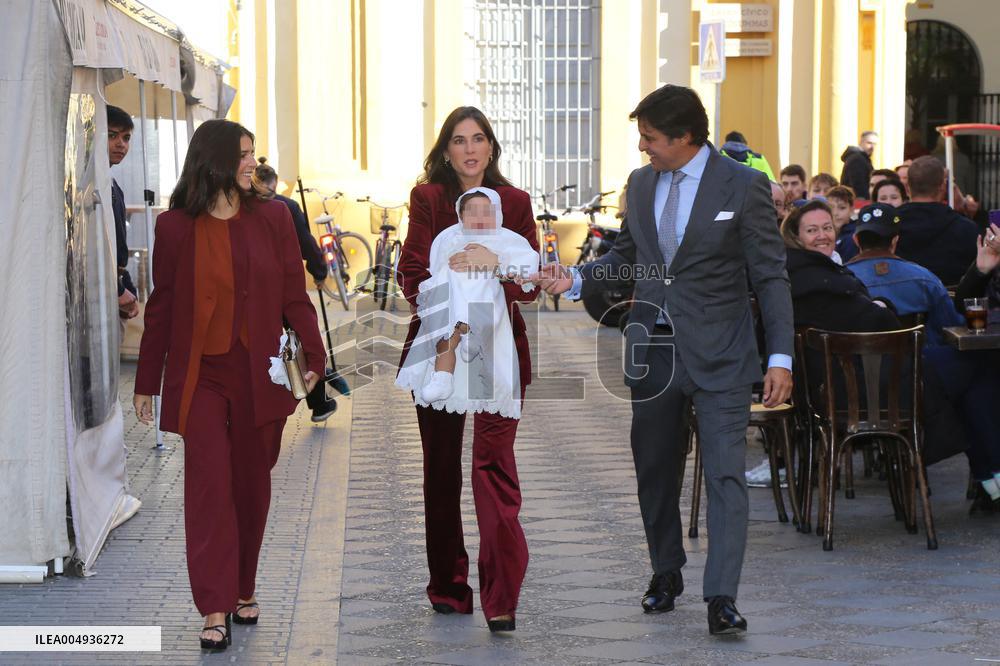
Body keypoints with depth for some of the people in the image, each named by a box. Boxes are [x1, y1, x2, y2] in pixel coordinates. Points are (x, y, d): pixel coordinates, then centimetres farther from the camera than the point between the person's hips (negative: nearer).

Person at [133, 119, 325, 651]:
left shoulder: (272, 218, 4)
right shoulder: (176, 226, 0)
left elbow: (294, 296, 5)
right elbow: (161, 307, 5)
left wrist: (313, 355, -5)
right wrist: (147, 382, 7)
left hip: (259, 373, 2)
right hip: (200, 373, -2)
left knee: (252, 483, 9)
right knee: (209, 483, -7)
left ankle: (243, 588, 26)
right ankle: (215, 610, -5)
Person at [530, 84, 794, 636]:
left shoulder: (743, 187, -8)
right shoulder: (640, 184, 8)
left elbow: (770, 276, -7)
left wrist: (780, 357, -13)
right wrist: (576, 279, -1)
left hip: (718, 355, -5)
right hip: (652, 351, 5)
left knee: (725, 474, -10)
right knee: (654, 471, 13)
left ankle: (721, 596, -10)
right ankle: (666, 574, 30)